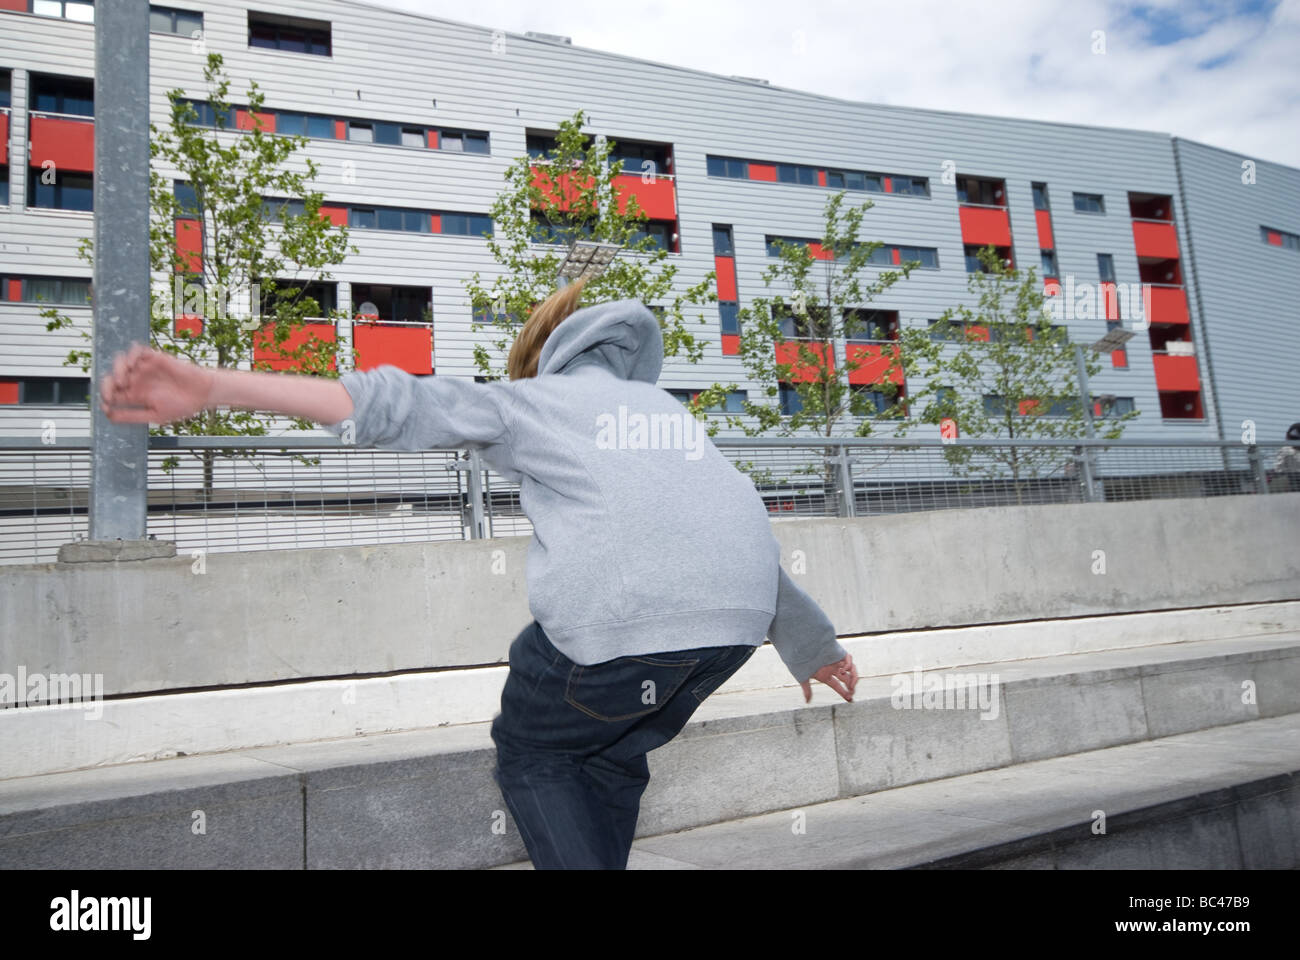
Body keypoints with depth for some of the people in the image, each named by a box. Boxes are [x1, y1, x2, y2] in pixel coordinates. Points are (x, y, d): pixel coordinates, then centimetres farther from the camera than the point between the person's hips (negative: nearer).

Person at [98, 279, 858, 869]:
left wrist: (210, 388, -5)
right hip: (733, 623, 7)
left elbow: (398, 404, 2)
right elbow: (751, 540, 40)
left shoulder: (530, 398, 19)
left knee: (533, 753, 22)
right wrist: (814, 646, 52)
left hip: (618, 619, -6)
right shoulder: (671, 411, 35)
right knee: (611, 755, 30)